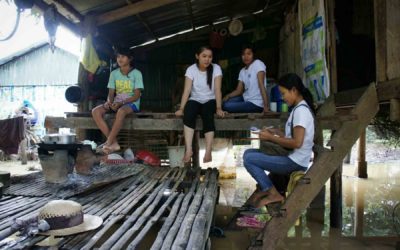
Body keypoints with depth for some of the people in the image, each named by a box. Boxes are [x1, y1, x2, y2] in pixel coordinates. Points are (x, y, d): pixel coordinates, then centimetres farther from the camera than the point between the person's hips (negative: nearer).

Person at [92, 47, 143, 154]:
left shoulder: (136, 73, -4)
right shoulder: (114, 73, 9)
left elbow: (136, 96, -10)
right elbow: (111, 93, 6)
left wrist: (121, 103, -23)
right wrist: (109, 102, -17)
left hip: (132, 103, -5)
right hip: (116, 103, 5)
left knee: (121, 111, -41)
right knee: (95, 111, -21)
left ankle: (108, 143, -32)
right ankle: (113, 142, -25)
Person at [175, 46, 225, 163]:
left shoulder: (216, 68, -7)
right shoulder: (191, 69, -6)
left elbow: (217, 89, -14)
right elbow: (187, 90, -15)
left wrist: (218, 108, -26)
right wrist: (181, 108, -25)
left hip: (210, 101, 0)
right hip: (195, 100, 1)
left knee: (207, 114, -34)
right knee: (188, 112, -33)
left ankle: (208, 152, -39)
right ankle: (188, 149, -37)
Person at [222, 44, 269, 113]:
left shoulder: (258, 64, -11)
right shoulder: (242, 71, 11)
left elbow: (261, 85, -21)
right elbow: (238, 90, 9)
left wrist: (266, 106, -27)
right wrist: (227, 96, -11)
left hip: (256, 103, -8)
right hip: (245, 99, 8)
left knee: (227, 106, -18)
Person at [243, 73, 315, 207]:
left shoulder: (300, 110, -18)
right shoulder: (299, 108, 13)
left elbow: (297, 142, -26)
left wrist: (271, 138, -17)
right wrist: (276, 132, 5)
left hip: (295, 162, -10)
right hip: (291, 157, 10)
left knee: (248, 159, -14)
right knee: (248, 153, 8)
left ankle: (273, 193, -3)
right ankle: (264, 188, 8)